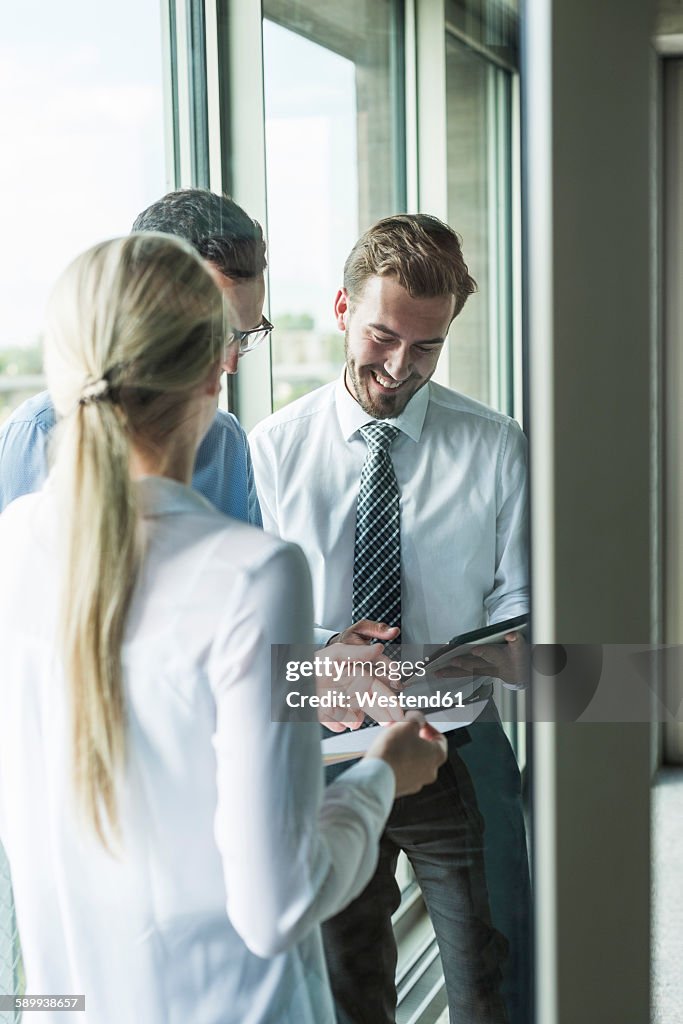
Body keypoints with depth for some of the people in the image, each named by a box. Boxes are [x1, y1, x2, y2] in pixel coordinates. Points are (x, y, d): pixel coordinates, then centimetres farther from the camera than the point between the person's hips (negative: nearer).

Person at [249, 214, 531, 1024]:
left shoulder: (495, 449, -3)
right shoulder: (274, 447, -3)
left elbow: (520, 605, -2)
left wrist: (500, 656, -26)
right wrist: (314, 652, -24)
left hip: (458, 752, 0)